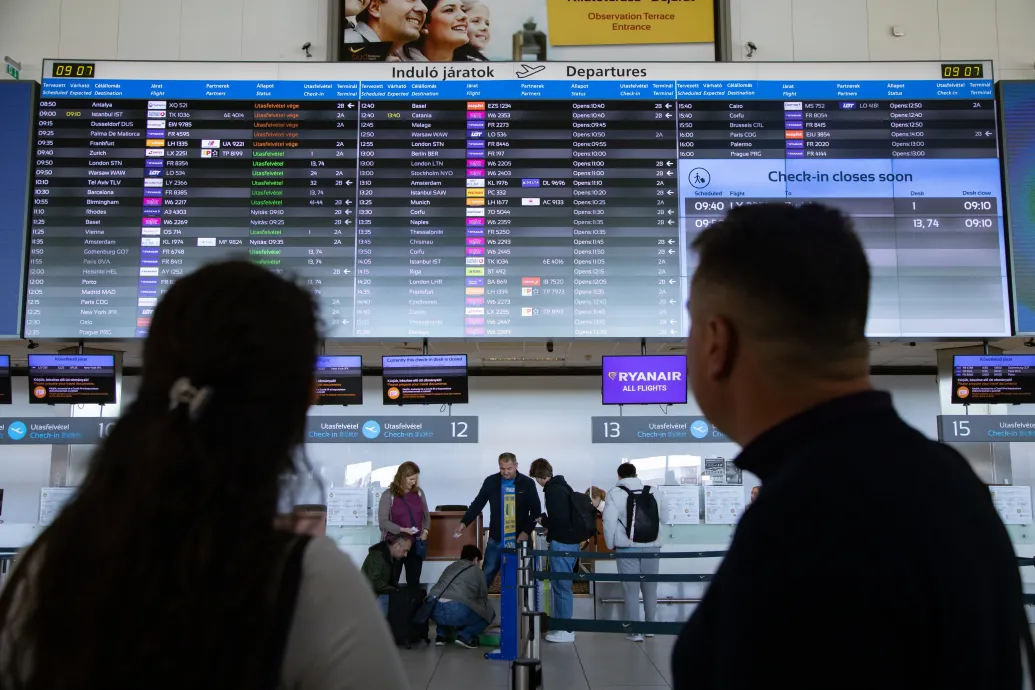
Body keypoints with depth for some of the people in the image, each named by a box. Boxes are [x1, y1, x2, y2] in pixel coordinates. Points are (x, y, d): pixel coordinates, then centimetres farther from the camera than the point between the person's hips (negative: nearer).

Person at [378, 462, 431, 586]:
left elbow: (426, 515, 15)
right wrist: (401, 530, -21)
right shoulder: (388, 495, -7)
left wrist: (425, 531, -2)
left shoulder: (419, 492, 7)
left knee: (414, 582, 9)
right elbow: (383, 521, -10)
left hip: (416, 543, 4)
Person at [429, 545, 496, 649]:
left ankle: (441, 635, 20)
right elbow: (483, 598, 29)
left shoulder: (450, 567, 31)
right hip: (457, 611, -5)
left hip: (434, 610, 6)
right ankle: (465, 636, 2)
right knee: (489, 612, 19)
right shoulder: (476, 571, 18)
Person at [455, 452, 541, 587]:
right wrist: (464, 522, -5)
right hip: (496, 539, 1)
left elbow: (536, 511, -4)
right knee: (486, 575, 7)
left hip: (518, 539, -1)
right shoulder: (491, 481, 0)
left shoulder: (527, 483, -5)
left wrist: (526, 531, -16)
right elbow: (477, 504, 6)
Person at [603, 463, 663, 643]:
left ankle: (635, 631, 2)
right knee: (650, 588, 15)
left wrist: (611, 545, 2)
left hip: (627, 547, -3)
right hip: (652, 546, 4)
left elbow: (609, 521, -8)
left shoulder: (615, 493, -2)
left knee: (631, 589, 2)